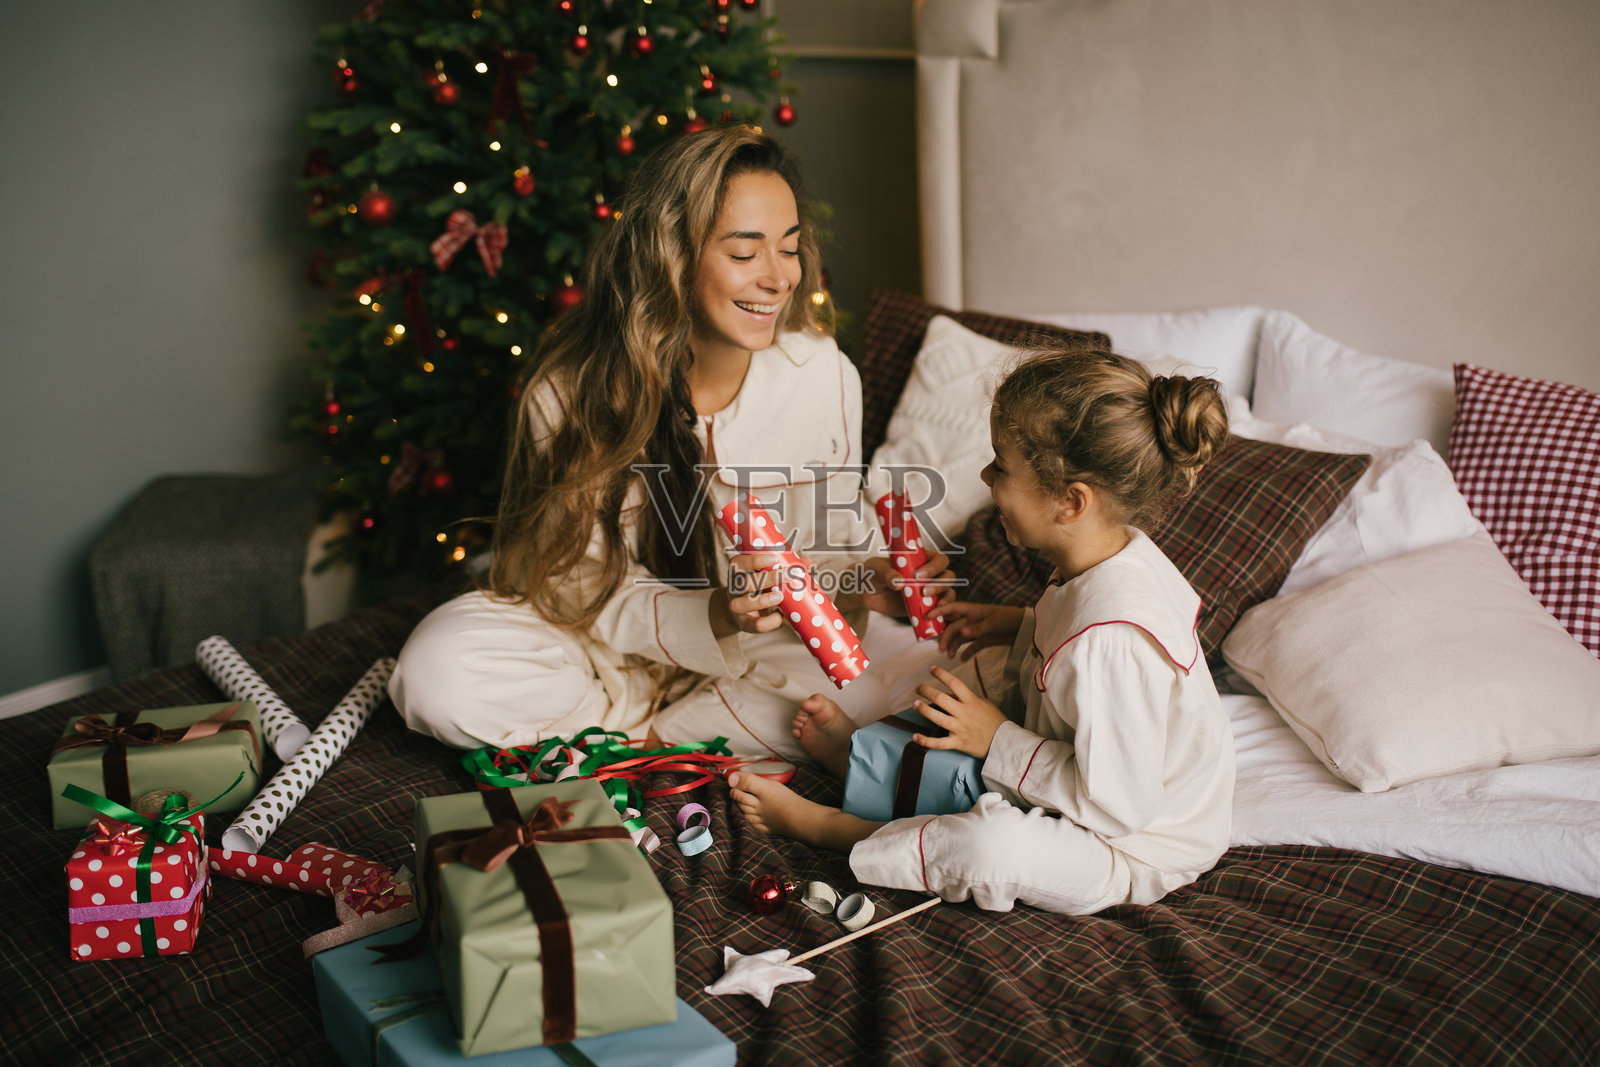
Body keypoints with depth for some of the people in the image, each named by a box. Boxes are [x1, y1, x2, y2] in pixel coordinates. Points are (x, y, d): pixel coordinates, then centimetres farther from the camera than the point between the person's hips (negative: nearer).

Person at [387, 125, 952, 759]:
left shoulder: (824, 375, -12)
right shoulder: (572, 392, -19)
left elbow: (830, 539, 1)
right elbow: (592, 589, -15)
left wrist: (860, 581, -23)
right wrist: (713, 615, -33)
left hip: (758, 644, 2)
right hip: (616, 639, -1)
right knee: (440, 667, -27)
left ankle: (638, 738, -11)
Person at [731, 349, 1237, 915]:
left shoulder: (1113, 637, -37)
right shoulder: (1120, 551, -7)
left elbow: (1117, 802, -31)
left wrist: (999, 741, -23)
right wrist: (1021, 626, 1)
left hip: (1137, 847, -10)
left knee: (990, 847, -33)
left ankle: (821, 826, -11)